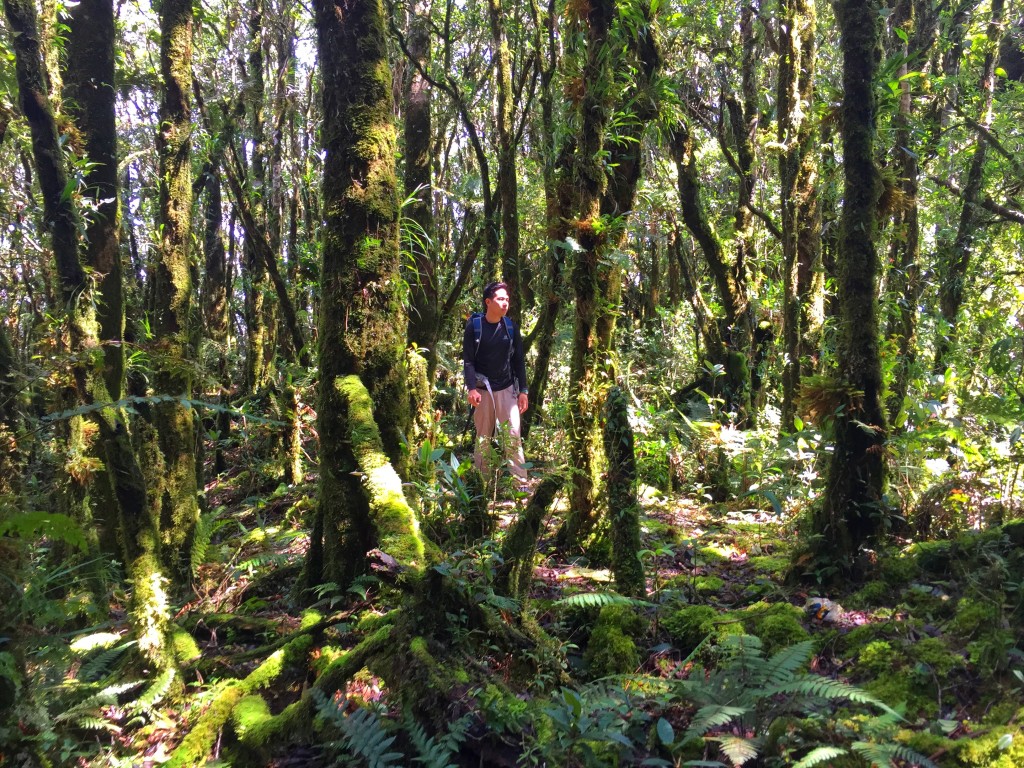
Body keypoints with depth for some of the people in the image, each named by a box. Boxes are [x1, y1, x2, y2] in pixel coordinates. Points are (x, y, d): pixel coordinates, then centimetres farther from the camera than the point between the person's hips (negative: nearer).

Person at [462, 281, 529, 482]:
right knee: (483, 438, 6)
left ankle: (521, 482, -1)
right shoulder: (474, 327, -4)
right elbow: (468, 360, -6)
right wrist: (472, 388, -19)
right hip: (483, 390, -2)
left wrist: (523, 390, 2)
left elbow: (519, 361, 8)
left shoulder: (511, 327, 4)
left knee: (514, 436, -3)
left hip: (507, 389, 2)